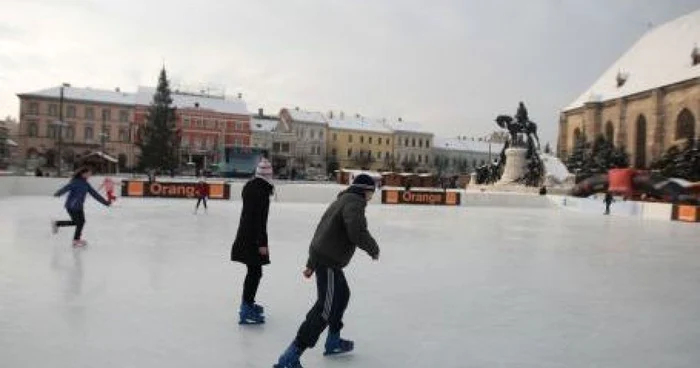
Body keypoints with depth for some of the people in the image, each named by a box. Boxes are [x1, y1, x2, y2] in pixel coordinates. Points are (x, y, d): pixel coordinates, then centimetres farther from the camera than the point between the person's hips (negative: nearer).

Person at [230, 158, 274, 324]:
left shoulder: (251, 185, 10)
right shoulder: (261, 190, -19)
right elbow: (260, 218, -23)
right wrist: (262, 242, -23)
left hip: (246, 234, 10)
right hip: (253, 237, -10)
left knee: (253, 271, 21)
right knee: (255, 272, -5)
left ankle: (247, 303, 33)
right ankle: (246, 310, -3)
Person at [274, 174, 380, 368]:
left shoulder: (344, 200, 19)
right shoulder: (355, 202, -11)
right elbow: (357, 232, -28)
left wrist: (311, 264, 25)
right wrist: (374, 249, -8)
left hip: (321, 256, 11)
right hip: (329, 262, -11)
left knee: (342, 295, 27)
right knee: (326, 308, -10)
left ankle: (333, 341, 40)